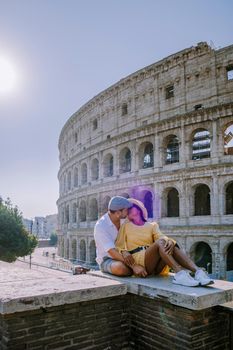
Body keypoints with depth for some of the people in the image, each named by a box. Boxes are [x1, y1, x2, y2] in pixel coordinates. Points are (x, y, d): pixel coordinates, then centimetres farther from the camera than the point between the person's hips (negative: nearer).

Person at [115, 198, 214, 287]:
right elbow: (119, 246, 9)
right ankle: (180, 272, -51)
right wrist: (124, 252, -15)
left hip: (156, 265, 3)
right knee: (160, 242, -29)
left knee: (170, 246, -27)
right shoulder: (126, 226, 18)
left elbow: (160, 236, 0)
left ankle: (198, 272, -46)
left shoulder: (152, 225, 20)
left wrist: (169, 240, -24)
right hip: (138, 260, -2)